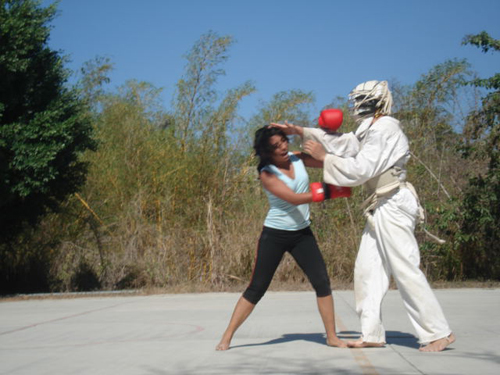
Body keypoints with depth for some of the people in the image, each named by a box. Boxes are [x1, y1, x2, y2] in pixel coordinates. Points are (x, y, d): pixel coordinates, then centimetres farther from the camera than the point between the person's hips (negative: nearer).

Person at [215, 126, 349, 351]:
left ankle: (332, 337, 7)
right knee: (256, 289, -3)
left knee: (322, 282, -4)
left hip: (302, 233, 4)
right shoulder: (267, 174, -15)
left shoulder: (297, 159, 0)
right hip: (275, 235, -4)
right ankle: (226, 338, 6)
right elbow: (294, 198, -25)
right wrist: (330, 192, -28)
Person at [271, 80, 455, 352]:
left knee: (406, 271, -9)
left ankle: (438, 333, -4)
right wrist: (299, 132, 19)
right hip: (380, 211, 10)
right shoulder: (370, 131, 19)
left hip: (392, 206, -10)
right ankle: (372, 333, 11)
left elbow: (360, 169, -18)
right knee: (366, 270, 8)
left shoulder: (384, 129, -12)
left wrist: (323, 157, -11)